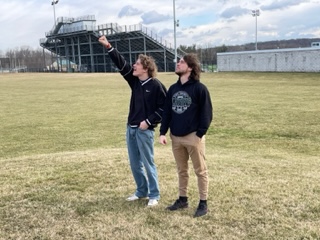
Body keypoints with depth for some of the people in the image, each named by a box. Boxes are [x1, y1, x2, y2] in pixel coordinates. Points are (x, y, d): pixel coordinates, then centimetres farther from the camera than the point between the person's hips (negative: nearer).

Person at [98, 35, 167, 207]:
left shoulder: (156, 86, -12)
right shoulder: (135, 80, 6)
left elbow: (165, 108, -12)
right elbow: (121, 64, 3)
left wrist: (149, 121, -17)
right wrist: (108, 47, -4)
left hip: (145, 130, -7)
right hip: (131, 128, 7)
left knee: (148, 164, 2)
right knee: (135, 164, 14)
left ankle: (154, 195, 15)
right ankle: (142, 191, 30)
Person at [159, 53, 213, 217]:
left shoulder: (199, 88, -10)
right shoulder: (173, 88, 9)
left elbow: (206, 113, -10)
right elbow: (167, 112, 11)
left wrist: (200, 133, -15)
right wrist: (163, 132, 3)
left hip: (193, 136, -6)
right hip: (176, 137, 6)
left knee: (200, 171, 5)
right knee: (181, 170, 17)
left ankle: (203, 203, 15)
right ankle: (182, 199, 30)